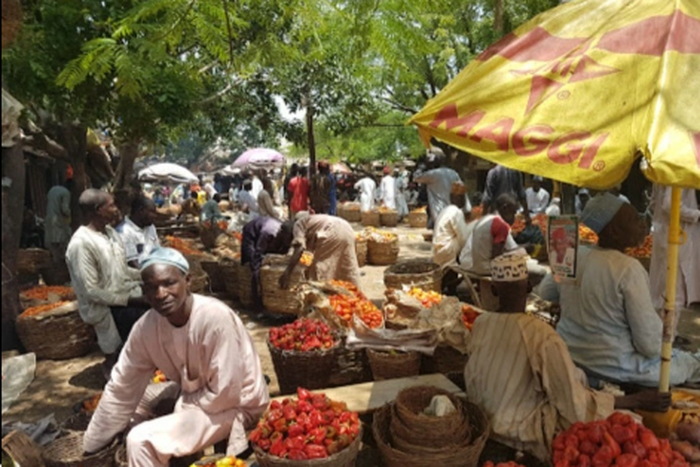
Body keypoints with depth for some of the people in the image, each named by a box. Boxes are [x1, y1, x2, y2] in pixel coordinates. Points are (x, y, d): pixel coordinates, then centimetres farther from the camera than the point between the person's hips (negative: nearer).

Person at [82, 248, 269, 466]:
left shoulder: (216, 317, -31)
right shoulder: (146, 326, -11)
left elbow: (224, 395, -27)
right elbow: (121, 389, -2)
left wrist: (182, 405, -13)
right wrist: (91, 447, 4)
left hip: (235, 405, -7)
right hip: (197, 394, 7)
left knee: (141, 442, -20)